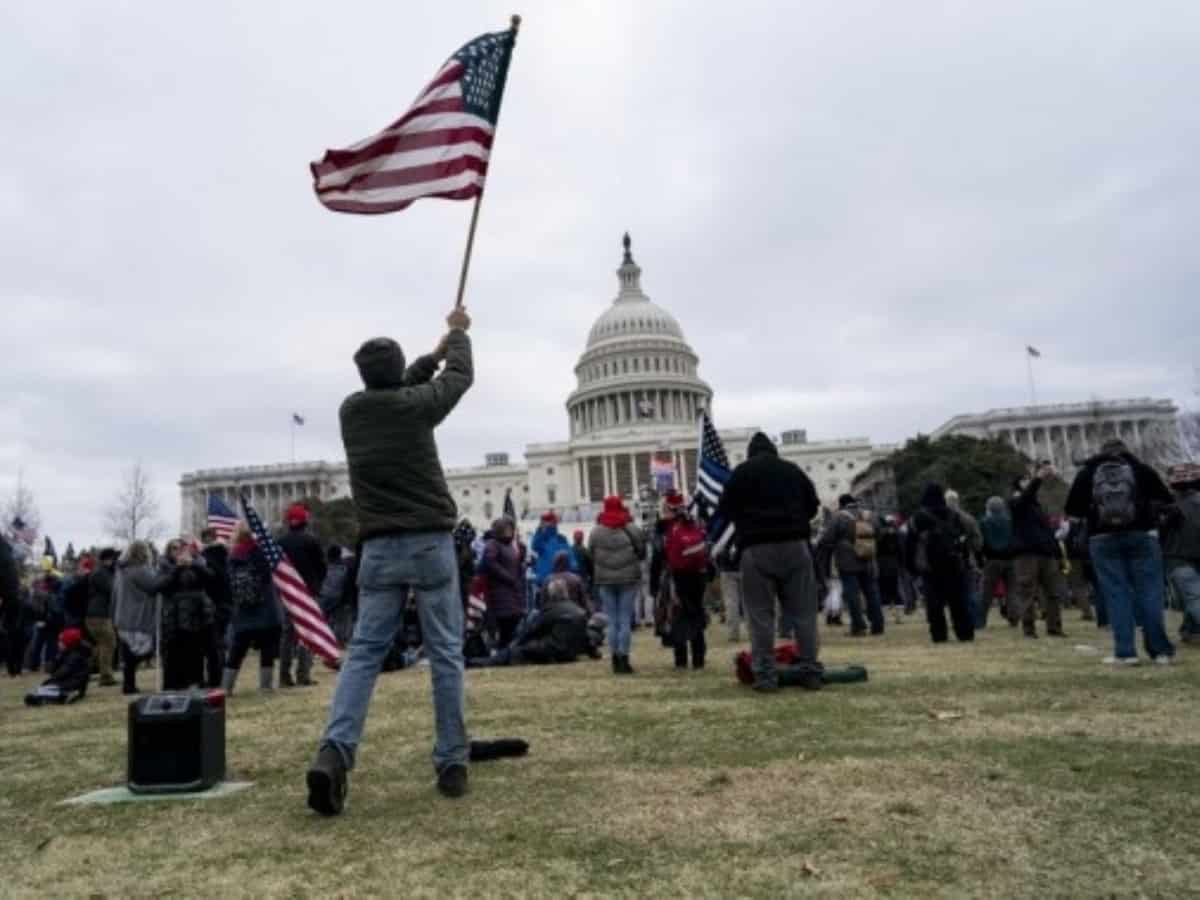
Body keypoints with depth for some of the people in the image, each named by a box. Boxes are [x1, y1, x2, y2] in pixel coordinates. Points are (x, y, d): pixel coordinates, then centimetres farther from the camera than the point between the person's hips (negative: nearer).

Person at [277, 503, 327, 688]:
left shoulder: (280, 543, 0)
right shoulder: (312, 541, -7)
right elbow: (322, 567, -3)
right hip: (308, 591, -3)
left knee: (287, 633, 10)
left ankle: (285, 676, 7)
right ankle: (304, 675, -7)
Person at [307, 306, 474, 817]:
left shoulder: (351, 410, 6)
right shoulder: (415, 405, -5)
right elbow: (461, 376, 14)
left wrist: (433, 354, 38)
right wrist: (458, 334, 33)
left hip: (380, 549, 3)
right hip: (431, 544, -3)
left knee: (363, 653, 4)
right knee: (446, 655, 4)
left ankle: (334, 751, -13)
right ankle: (452, 764, 9)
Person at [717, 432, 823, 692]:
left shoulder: (740, 473, 5)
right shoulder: (793, 470, 14)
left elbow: (725, 511, 5)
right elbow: (813, 505, 18)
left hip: (757, 548, -3)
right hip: (795, 544, 3)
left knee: (760, 614, 0)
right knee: (803, 611, 6)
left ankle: (765, 675, -4)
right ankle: (811, 672, 6)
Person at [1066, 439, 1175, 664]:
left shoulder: (1086, 473, 8)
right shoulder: (1141, 469, 7)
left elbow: (1072, 510, 7)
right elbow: (1166, 501, 4)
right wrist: (1147, 508, 22)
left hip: (1103, 539, 0)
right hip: (1141, 536, 0)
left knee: (1116, 595, 0)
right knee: (1150, 592, 3)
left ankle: (1125, 652, -3)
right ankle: (1161, 650, 2)